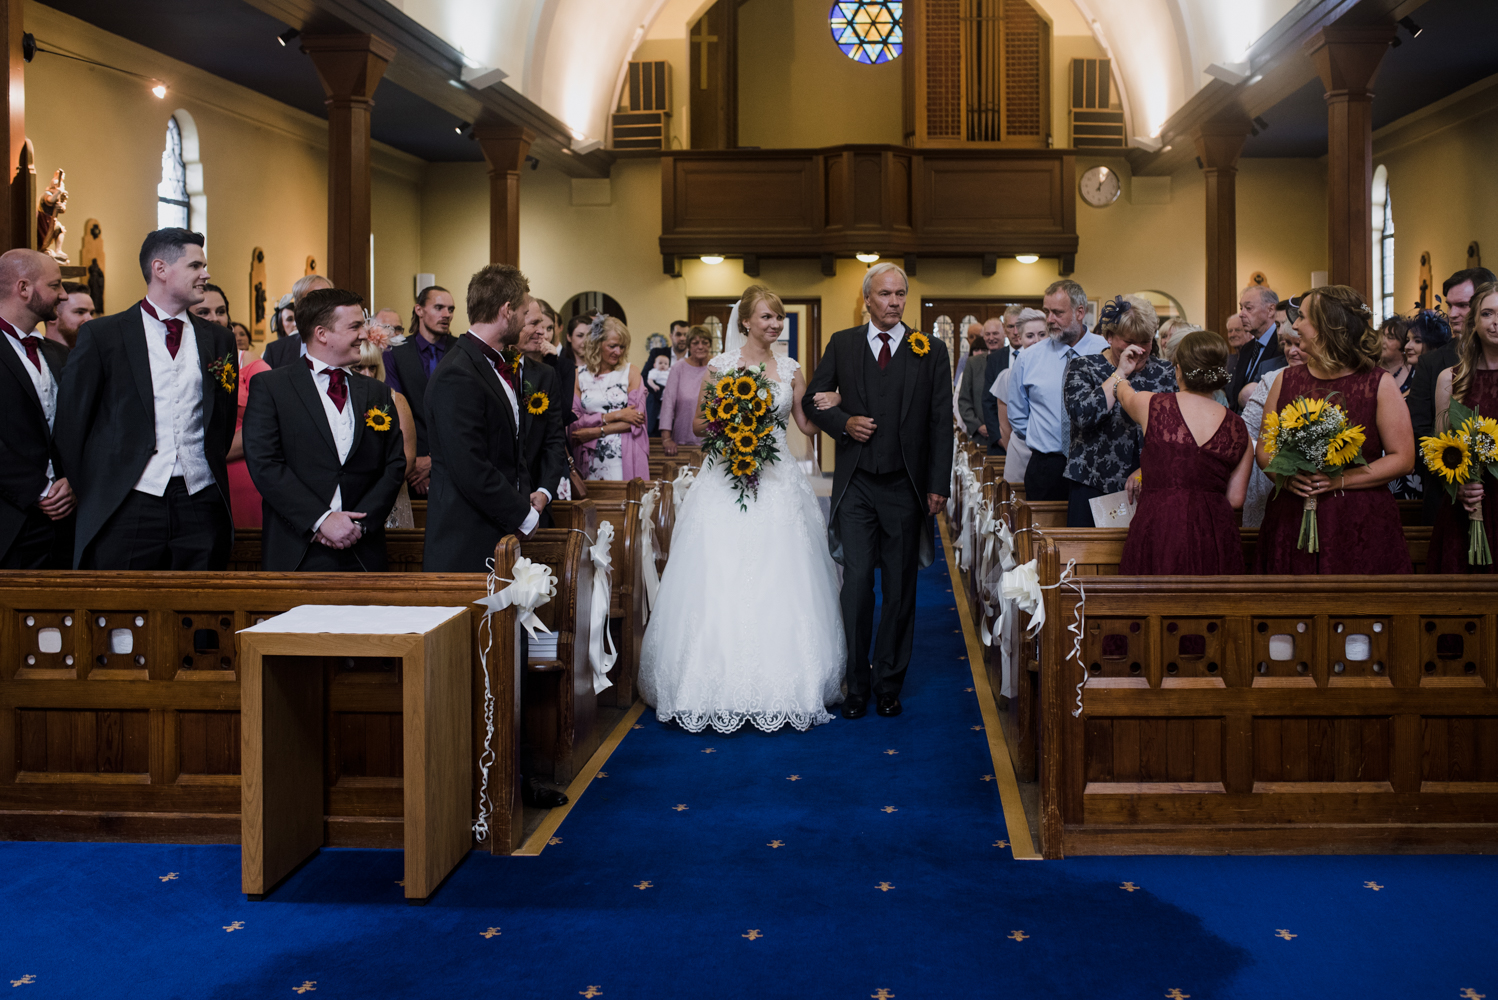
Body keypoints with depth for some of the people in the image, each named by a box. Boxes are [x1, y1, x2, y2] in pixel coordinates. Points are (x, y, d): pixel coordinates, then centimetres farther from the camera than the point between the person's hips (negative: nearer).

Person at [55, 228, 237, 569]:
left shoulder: (219, 340, 12)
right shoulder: (101, 335, 2)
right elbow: (71, 420, 3)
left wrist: (208, 472, 14)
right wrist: (79, 495, 3)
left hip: (201, 506, 3)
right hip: (125, 509, -3)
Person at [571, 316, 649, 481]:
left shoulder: (630, 373, 4)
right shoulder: (579, 376, 5)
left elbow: (635, 421, -3)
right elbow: (574, 422, -2)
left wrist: (596, 432, -9)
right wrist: (614, 416, -9)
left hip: (624, 460, 0)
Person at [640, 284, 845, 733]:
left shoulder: (790, 370, 9)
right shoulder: (720, 366, 2)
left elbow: (808, 425, 11)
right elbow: (698, 424, 6)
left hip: (777, 485, 2)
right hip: (728, 482, -2)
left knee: (777, 581, 0)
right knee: (721, 582, -5)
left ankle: (780, 686, 9)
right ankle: (725, 684, 4)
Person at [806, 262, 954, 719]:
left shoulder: (931, 351, 4)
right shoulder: (842, 344, 7)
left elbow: (941, 423, 2)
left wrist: (939, 485, -4)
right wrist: (844, 422, -7)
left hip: (906, 487, 0)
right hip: (856, 486, 0)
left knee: (900, 587, 7)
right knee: (856, 582, -2)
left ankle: (889, 683, 18)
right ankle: (857, 685, 9)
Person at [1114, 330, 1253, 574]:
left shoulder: (1152, 405, -2)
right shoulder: (1238, 428, 5)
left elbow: (1124, 396, 25)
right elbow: (1235, 499, 8)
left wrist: (1122, 373, 47)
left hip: (1157, 531, -2)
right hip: (1215, 538, 3)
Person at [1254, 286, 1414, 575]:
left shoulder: (1379, 384, 0)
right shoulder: (1286, 381, 10)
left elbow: (1403, 458, -3)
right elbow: (1264, 449, 12)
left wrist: (1340, 480, -13)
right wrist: (1285, 476, -10)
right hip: (1291, 524, 3)